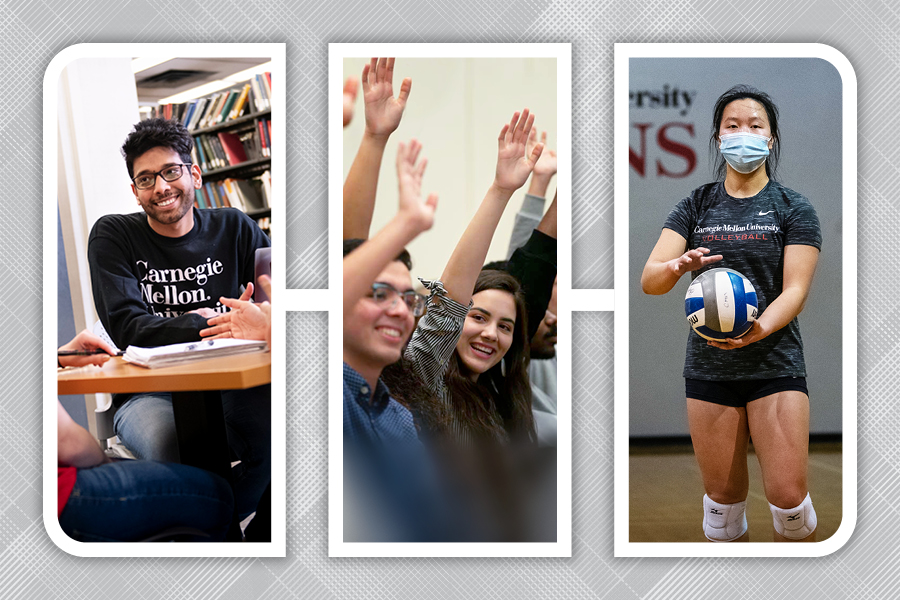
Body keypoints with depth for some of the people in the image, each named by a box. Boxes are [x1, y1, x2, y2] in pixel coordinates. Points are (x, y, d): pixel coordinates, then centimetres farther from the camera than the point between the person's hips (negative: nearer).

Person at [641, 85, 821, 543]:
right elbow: (649, 279, -2)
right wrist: (677, 267, -26)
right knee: (722, 497, 7)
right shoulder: (696, 206, 8)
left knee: (787, 496, -8)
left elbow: (795, 289, -7)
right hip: (708, 367, 2)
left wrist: (759, 328, -27)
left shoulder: (794, 208, 3)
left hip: (774, 363, -2)